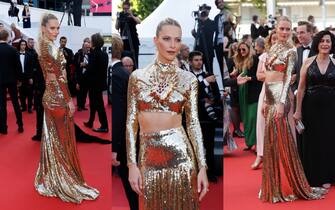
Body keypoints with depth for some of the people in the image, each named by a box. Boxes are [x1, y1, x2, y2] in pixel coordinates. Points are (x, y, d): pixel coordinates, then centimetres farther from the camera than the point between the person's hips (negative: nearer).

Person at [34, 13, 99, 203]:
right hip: (58, 98, -9)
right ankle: (67, 182, 11)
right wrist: (69, 100, -15)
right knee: (63, 139, 0)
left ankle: (50, 180, 24)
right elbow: (59, 77, -19)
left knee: (53, 138, 15)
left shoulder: (44, 47, 11)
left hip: (51, 96, 9)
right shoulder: (50, 48, -17)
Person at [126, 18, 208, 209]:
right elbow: (131, 121, 3)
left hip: (179, 153, -1)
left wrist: (202, 167, -4)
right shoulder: (138, 76, 2)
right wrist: (132, 164, -3)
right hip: (148, 157, 1)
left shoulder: (188, 79, 1)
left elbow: (194, 123, 1)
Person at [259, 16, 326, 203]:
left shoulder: (291, 51, -6)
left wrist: (281, 102, -21)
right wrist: (266, 100, 14)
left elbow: (288, 77, -13)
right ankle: (275, 183, 22)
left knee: (280, 139, -4)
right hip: (270, 96, 7)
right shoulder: (273, 48, 14)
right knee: (271, 139, 11)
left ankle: (287, 184, 6)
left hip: (279, 95, -7)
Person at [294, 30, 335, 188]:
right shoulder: (308, 62, 0)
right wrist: (298, 111, -3)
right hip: (311, 107, 0)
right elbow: (301, 88, 0)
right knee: (311, 142, 7)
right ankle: (311, 177, 22)